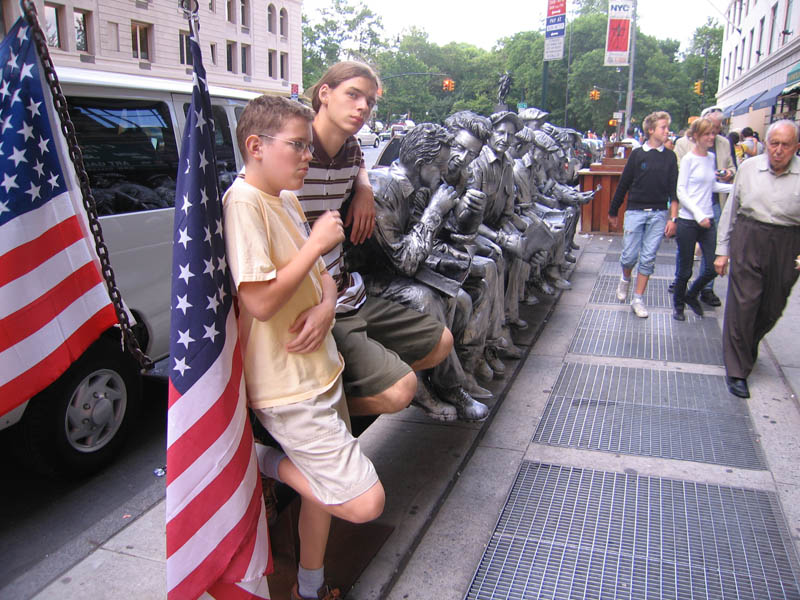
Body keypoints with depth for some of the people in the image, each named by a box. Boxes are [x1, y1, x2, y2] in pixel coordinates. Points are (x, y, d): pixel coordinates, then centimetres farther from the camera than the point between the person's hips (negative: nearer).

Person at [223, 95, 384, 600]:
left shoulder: (287, 200, 11)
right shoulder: (244, 202, -20)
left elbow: (321, 273, 16)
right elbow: (260, 301, -28)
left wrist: (326, 307, -8)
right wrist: (318, 241, -19)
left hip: (319, 367, 10)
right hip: (287, 386, -10)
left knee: (326, 485, 21)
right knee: (365, 502, -9)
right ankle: (262, 462, 8)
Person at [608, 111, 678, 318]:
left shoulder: (669, 157, 7)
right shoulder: (637, 154, 1)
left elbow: (674, 188, 5)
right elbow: (624, 184, 6)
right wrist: (613, 211, 9)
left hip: (658, 215, 2)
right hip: (635, 211, -1)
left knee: (648, 259, 1)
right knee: (629, 256, -1)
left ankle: (638, 300, 11)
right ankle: (625, 279, 32)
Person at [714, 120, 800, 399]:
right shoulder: (749, 167, 1)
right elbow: (731, 209, 8)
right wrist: (722, 250, 8)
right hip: (748, 240, -1)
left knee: (772, 308, 12)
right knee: (742, 303, -4)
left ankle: (748, 345, 43)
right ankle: (737, 371, 6)